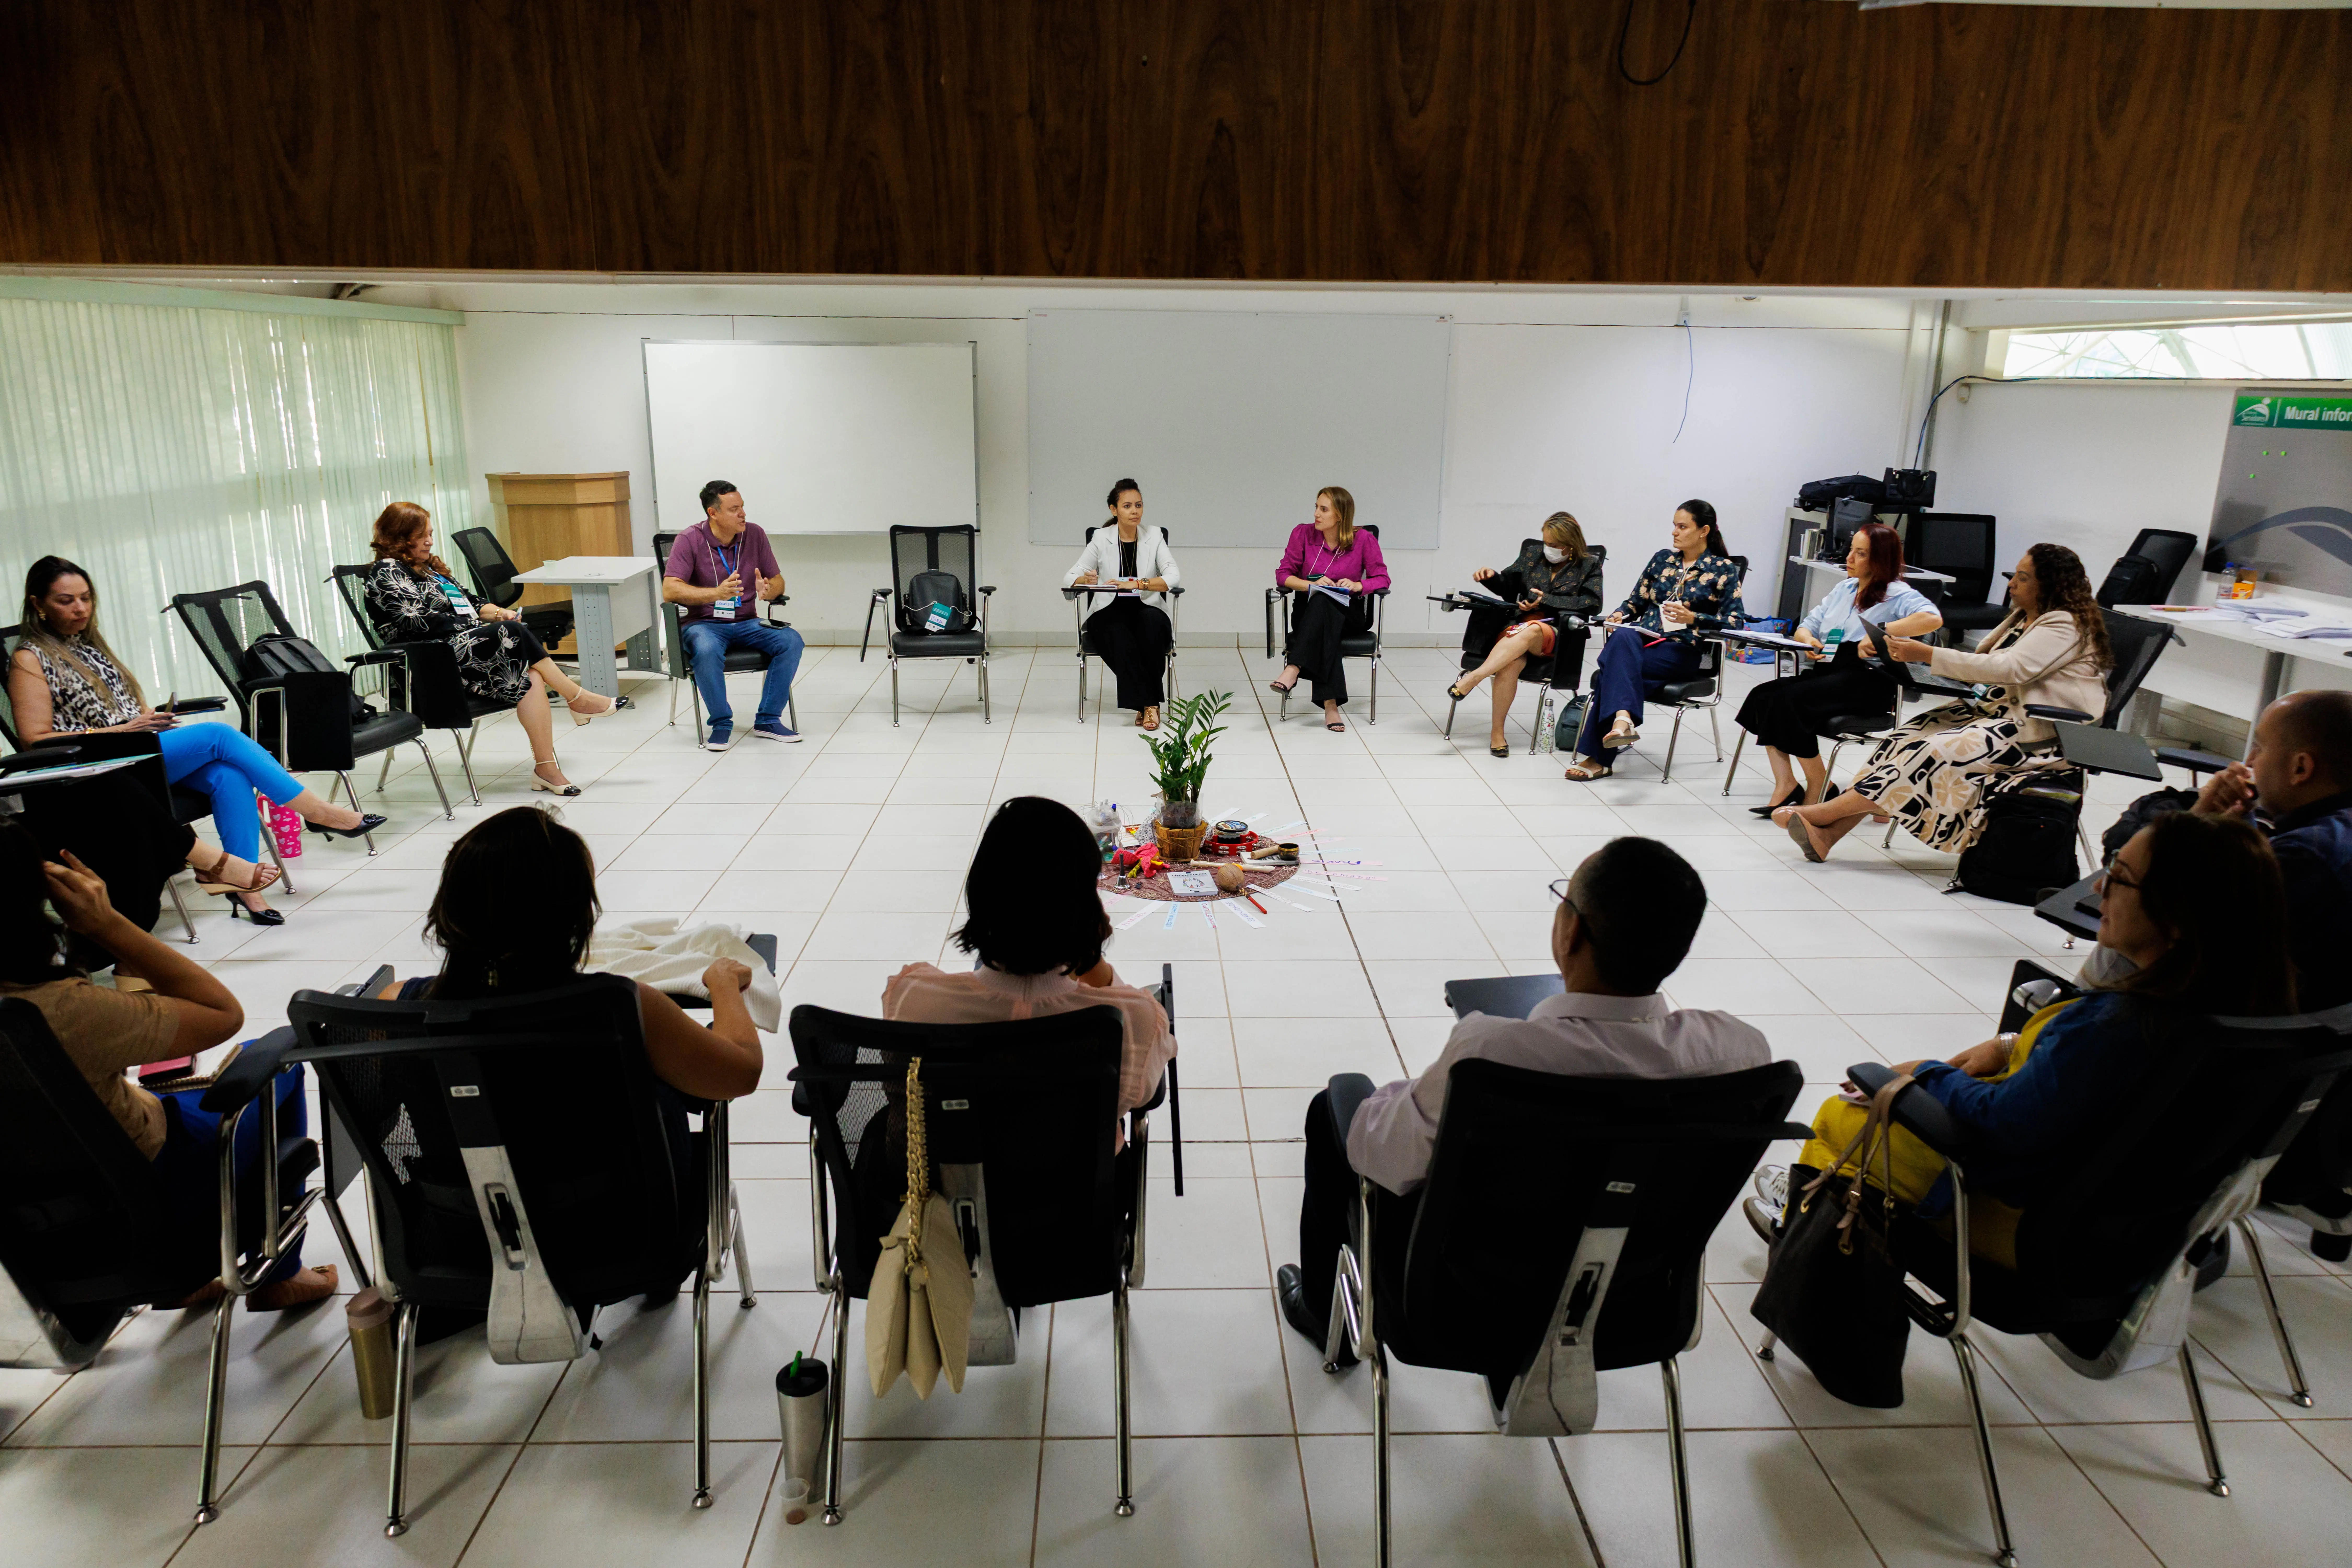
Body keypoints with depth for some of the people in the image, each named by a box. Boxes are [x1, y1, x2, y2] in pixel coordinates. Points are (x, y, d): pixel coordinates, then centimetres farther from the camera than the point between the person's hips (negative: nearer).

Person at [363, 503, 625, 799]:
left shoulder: (429, 566, 28)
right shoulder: (388, 572, 1)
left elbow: (468, 601, 29)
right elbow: (419, 619, -12)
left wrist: (498, 613, 7)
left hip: (467, 644, 8)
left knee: (532, 678, -25)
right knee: (514, 633, -30)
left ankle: (546, 768, -34)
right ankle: (577, 698, -18)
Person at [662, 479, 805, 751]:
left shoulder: (755, 534, 3)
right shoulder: (690, 541, -8)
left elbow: (778, 580, 9)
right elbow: (670, 590, -17)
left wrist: (768, 590, -18)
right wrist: (717, 593, -31)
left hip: (747, 622, 4)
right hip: (705, 624, -4)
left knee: (791, 641, -23)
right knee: (706, 651, -38)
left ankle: (768, 719, -13)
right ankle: (721, 722, -16)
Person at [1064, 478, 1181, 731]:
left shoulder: (1154, 537, 1)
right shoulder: (1101, 538, 1)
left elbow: (1173, 577, -14)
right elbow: (1070, 578, -3)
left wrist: (1136, 584, -28)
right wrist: (1086, 580, -28)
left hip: (1147, 610, 0)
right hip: (1110, 613, 0)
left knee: (1152, 622, -35)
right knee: (1119, 636, -35)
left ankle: (1148, 703, -26)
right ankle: (1148, 703, -26)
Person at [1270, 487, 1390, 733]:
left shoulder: (1363, 540, -1)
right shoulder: (1303, 533, 2)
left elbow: (1382, 579, -1)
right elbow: (1283, 575, 1)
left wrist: (1357, 586, -21)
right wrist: (1312, 585, -16)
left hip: (1348, 614, -1)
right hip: (1309, 610, 1)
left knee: (1323, 603, -37)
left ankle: (1293, 669, -49)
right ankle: (1330, 704, -47)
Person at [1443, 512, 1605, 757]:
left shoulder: (1590, 565, 11)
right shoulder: (1532, 554, 21)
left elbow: (1593, 604, -3)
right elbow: (1508, 587, 27)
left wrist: (1547, 600, -8)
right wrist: (1491, 576, 3)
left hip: (1558, 634, -2)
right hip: (1517, 624, 2)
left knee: (1530, 630, -41)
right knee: (1513, 661, -35)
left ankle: (1472, 679, -43)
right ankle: (1496, 734, -32)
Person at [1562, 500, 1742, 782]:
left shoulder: (1724, 570, 6)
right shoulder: (1663, 559, 19)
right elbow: (1637, 600, 22)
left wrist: (1691, 618, -16)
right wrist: (1619, 615, 0)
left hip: (1681, 648, -4)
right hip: (1644, 635, 4)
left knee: (1615, 666, -32)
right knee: (1621, 637, -36)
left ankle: (1598, 756, -36)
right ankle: (1623, 718, -52)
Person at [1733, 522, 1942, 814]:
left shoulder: (1898, 594, 0)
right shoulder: (1844, 589, 24)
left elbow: (1933, 619, -19)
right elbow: (1806, 626, 24)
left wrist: (1880, 631, -24)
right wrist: (1807, 639, 0)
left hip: (1867, 682, -8)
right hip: (1828, 670, 8)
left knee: (1788, 700, -28)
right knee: (1763, 696, -17)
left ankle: (1820, 787, -13)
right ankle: (1786, 785, -20)